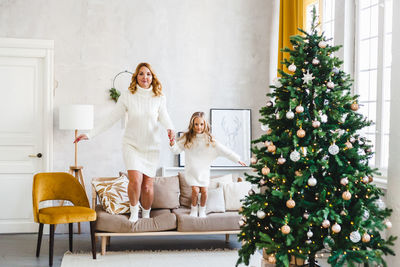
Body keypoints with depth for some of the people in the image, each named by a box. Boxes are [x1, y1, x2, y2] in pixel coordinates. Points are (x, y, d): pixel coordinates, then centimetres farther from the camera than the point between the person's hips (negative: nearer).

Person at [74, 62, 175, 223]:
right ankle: (134, 211, 8)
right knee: (135, 180, -19)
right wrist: (90, 134, -6)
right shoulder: (127, 96, -3)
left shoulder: (159, 98, -1)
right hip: (131, 145, -1)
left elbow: (164, 117, -14)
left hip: (151, 147, 1)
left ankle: (146, 215, 28)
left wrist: (170, 129, -37)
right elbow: (111, 119, -1)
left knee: (147, 186, 2)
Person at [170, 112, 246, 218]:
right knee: (195, 190, -10)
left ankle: (202, 209, 24)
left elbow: (224, 150, -3)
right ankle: (194, 208, 17)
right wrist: (172, 144, -26)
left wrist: (237, 159, -5)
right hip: (191, 169, -1)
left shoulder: (209, 139, -3)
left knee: (204, 190, -3)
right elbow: (177, 149, -4)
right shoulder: (187, 138, -4)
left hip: (204, 170, 1)